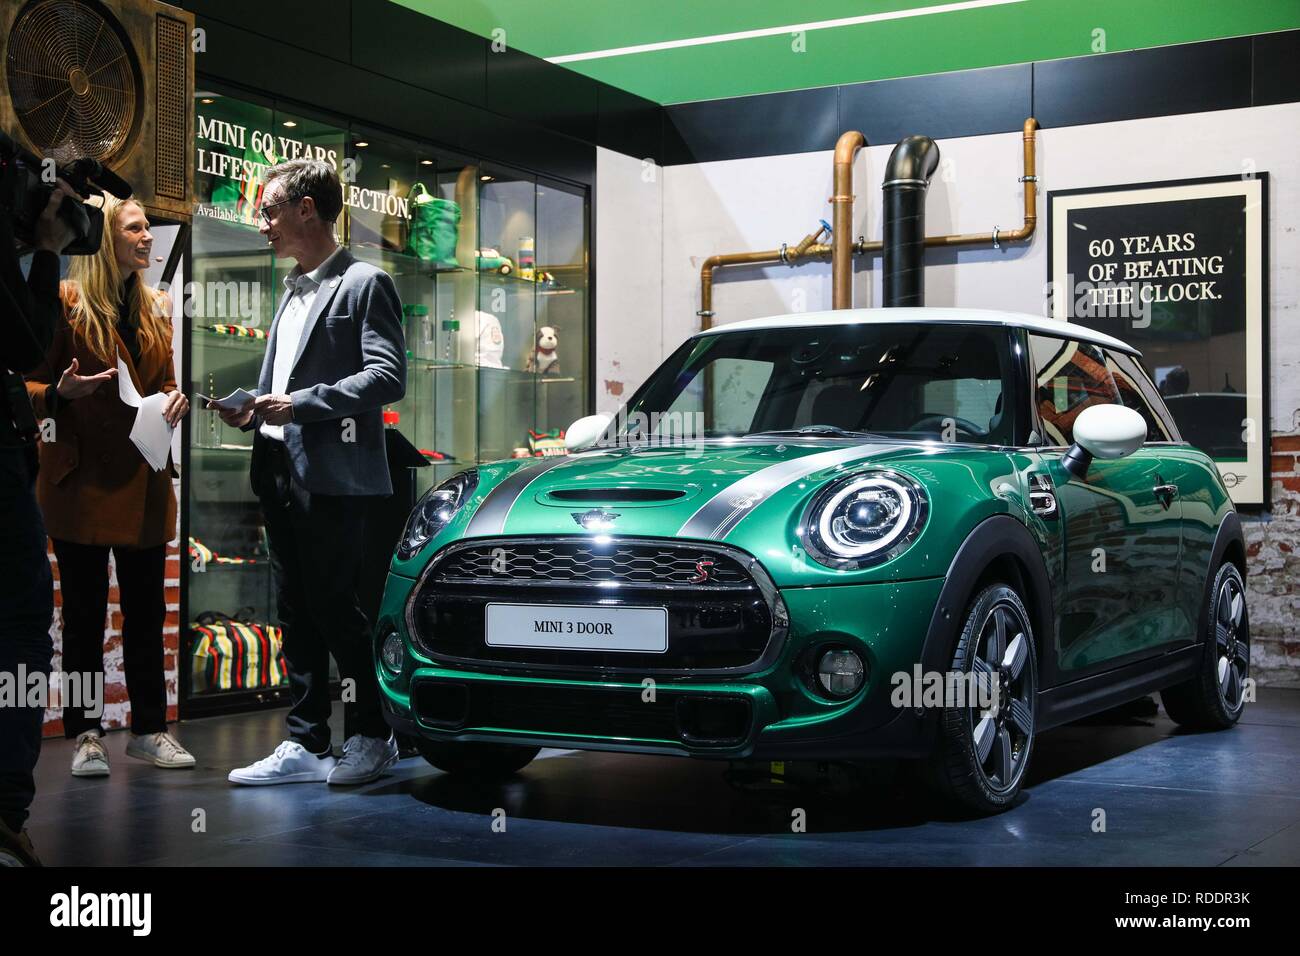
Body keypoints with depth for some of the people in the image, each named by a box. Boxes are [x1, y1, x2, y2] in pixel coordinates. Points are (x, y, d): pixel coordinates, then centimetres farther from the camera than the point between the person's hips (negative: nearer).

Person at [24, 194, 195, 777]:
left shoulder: (156, 309, 14)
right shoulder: (67, 303, -5)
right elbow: (31, 386, -4)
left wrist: (174, 400, 1)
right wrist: (60, 394, -25)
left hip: (144, 481, 5)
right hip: (82, 479, -5)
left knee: (147, 610, 7)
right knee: (85, 614, 1)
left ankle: (149, 729, 15)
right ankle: (85, 736, 8)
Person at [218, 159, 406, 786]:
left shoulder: (364, 283, -5)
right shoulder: (293, 289, 21)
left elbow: (388, 377, -15)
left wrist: (301, 403, -19)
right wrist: (255, 411, 7)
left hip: (332, 474, -8)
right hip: (280, 469, 8)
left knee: (334, 608, -4)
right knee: (296, 614, 9)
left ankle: (370, 736, 8)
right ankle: (307, 743, 15)